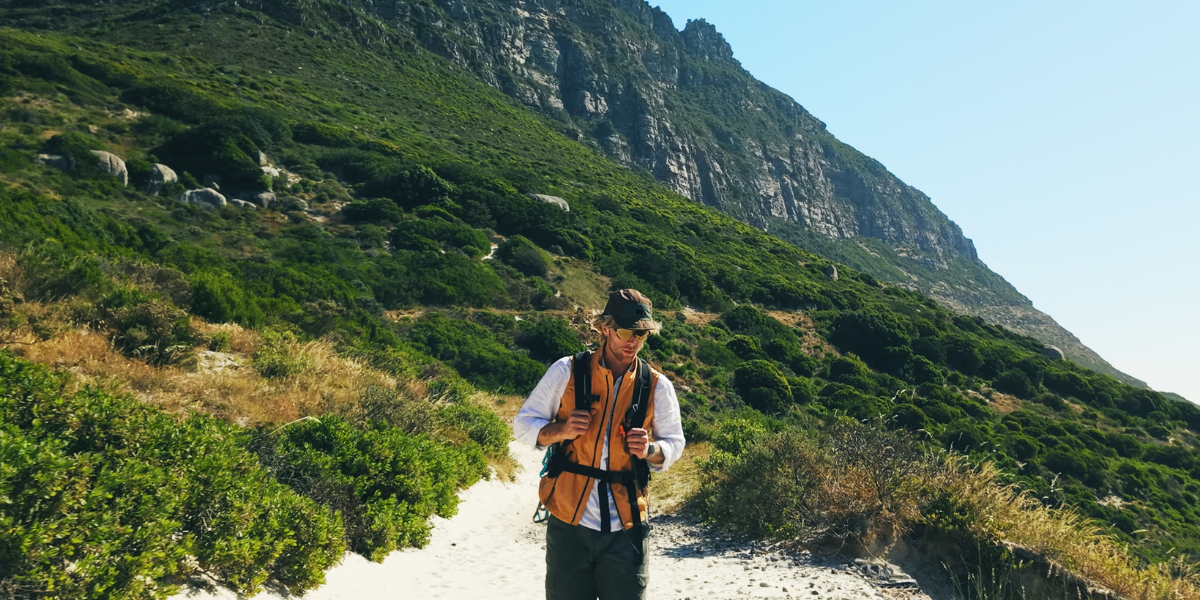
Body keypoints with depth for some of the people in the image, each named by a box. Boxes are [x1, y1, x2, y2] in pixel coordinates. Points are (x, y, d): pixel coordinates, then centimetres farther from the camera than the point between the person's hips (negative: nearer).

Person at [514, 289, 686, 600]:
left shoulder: (657, 387, 2)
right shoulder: (567, 371, -2)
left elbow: (674, 442, 12)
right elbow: (523, 423, 3)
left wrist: (650, 450, -11)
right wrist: (560, 430, -16)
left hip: (625, 528, 1)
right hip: (569, 523, -1)